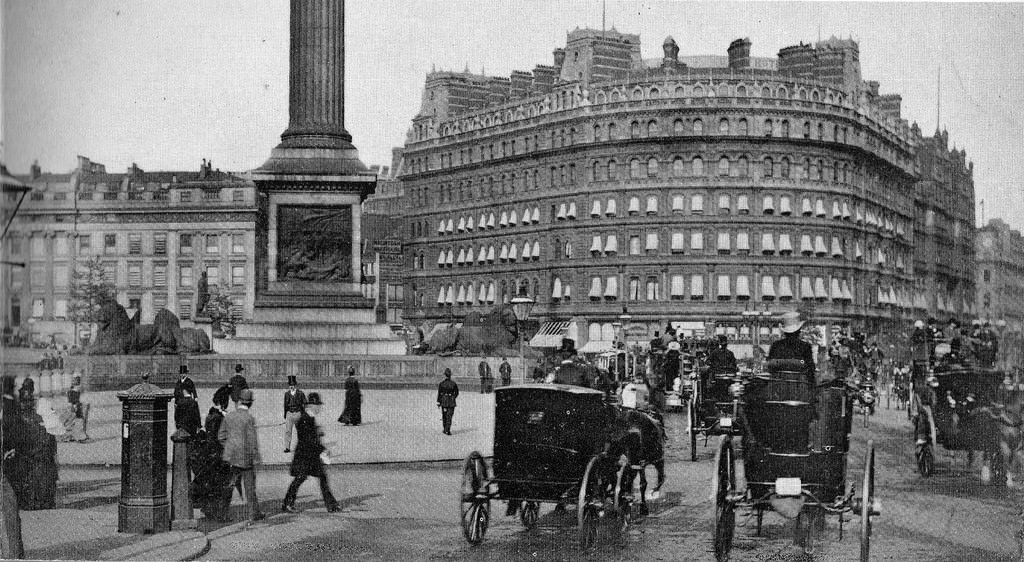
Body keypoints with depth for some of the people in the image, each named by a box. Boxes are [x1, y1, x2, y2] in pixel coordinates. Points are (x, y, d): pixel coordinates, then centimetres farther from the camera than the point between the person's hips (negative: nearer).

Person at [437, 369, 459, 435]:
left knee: (444, 416, 15)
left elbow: (439, 394, -7)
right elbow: (457, 393, 4)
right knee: (449, 416, 0)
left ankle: (445, 429, 24)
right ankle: (448, 430, -10)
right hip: (451, 402, 0)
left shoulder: (441, 384, -8)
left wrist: (438, 402, -1)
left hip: (444, 401, 0)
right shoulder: (453, 383, -4)